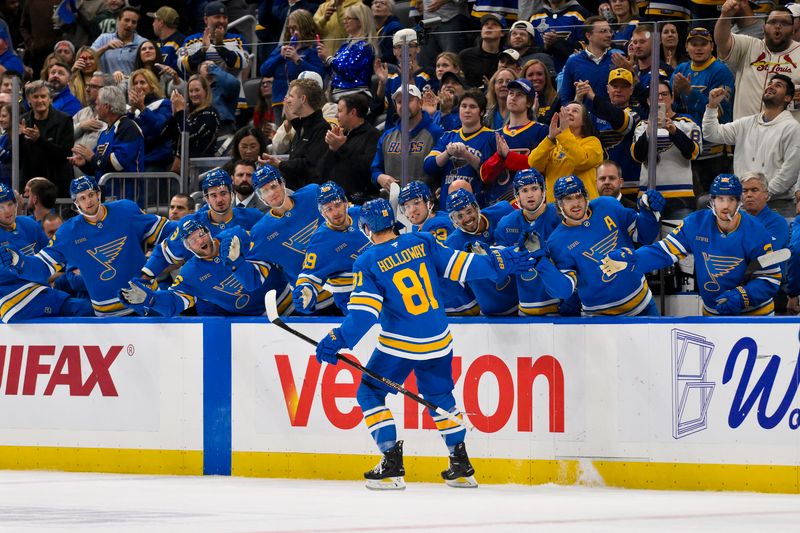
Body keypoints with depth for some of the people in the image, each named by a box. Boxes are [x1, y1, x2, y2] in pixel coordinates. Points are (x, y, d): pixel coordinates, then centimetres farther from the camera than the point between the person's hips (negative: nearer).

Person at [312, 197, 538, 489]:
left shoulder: (368, 263, -9)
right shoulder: (423, 243, 0)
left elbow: (364, 312, -16)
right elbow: (458, 265, 3)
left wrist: (339, 340, -14)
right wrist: (499, 263, 14)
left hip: (399, 345, -5)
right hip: (438, 342, 5)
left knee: (370, 394, 10)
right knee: (439, 397, 22)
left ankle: (392, 465, -1)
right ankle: (461, 467, 20)